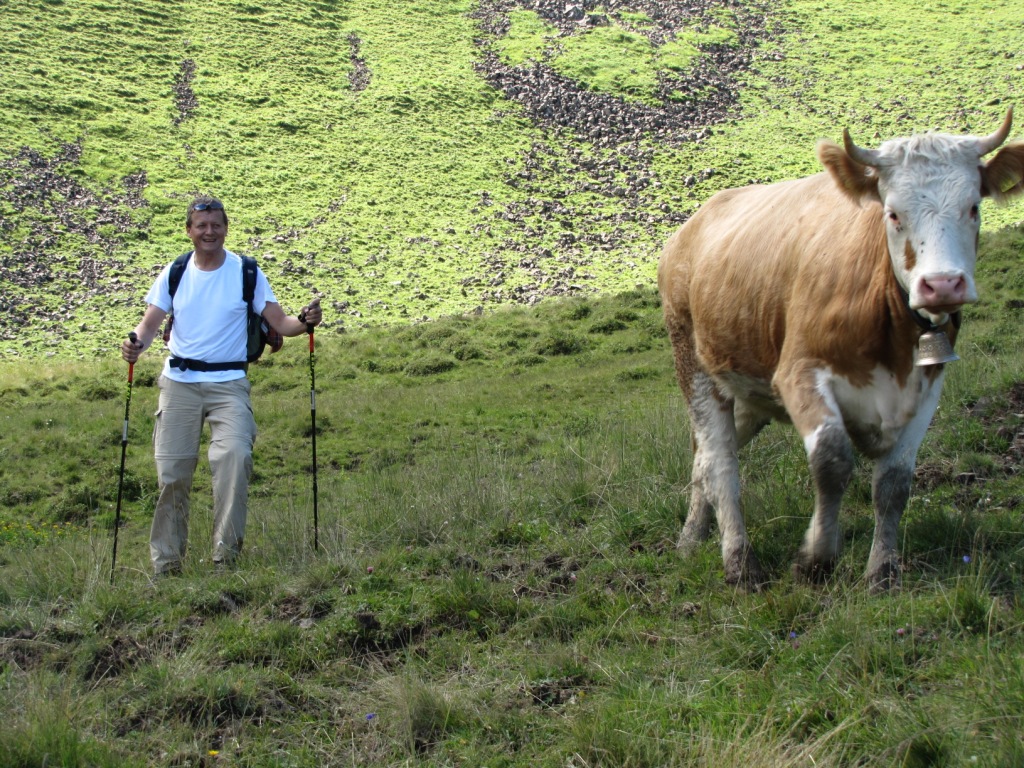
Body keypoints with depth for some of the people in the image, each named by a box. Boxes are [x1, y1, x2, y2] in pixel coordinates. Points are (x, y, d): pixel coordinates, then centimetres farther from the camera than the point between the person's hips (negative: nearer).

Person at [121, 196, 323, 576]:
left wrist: (304, 322, -23)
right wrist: (136, 343, -21)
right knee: (172, 470, 2)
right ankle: (166, 561, 13)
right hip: (179, 383, 2)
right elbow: (150, 322, 1)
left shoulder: (247, 273, 1)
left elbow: (279, 323, -1)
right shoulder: (175, 273, 6)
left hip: (228, 384, -2)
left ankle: (226, 551, -17)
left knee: (234, 456, -23)